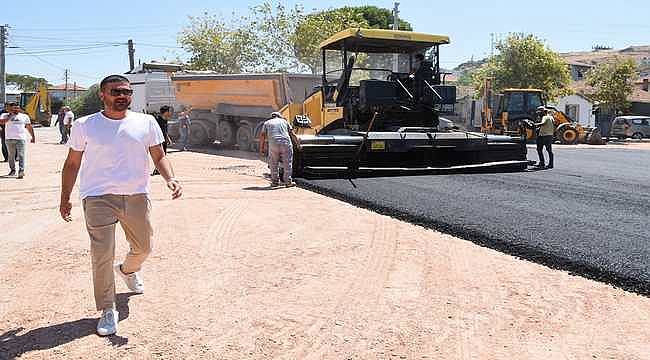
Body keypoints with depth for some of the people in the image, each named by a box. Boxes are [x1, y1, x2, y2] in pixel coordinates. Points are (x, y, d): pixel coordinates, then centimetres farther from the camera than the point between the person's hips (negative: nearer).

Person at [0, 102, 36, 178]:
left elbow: (29, 127, 17)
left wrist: (33, 136, 14)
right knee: (11, 156, 10)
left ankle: (21, 171, -18)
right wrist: (11, 115, -9)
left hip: (21, 138, -1)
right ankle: (12, 170, 22)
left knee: (21, 155, -10)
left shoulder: (24, 116, 12)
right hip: (9, 139, 1)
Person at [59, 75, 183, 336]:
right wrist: (65, 198, 9)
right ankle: (107, 311, 10)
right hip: (98, 198, -2)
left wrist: (170, 179, -11)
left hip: (137, 196, 3)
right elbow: (72, 164, 10)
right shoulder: (84, 126, 2)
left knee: (143, 248, 17)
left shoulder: (146, 123, 5)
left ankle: (127, 270, 51)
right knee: (102, 256, -6)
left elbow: (159, 157, 8)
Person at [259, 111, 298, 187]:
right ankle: (288, 181, 5)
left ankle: (275, 182, 13)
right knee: (287, 163, 6)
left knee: (274, 164, 11)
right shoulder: (284, 121, 21)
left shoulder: (267, 123, 20)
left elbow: (262, 135, 8)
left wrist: (261, 147, 11)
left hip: (273, 144, 0)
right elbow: (292, 134, 14)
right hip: (286, 143, 0)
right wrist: (298, 143, 18)